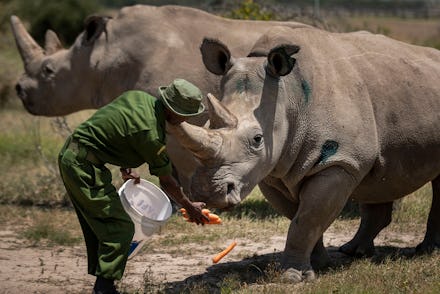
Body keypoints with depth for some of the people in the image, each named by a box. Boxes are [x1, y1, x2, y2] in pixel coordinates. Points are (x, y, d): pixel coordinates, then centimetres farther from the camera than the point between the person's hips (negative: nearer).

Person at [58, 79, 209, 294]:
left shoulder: (139, 97, 5)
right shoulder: (151, 134, -19)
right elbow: (166, 181, -6)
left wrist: (125, 167, 20)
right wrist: (189, 207, 9)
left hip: (68, 156, 10)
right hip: (84, 166, -10)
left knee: (98, 226, 17)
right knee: (120, 227, -6)